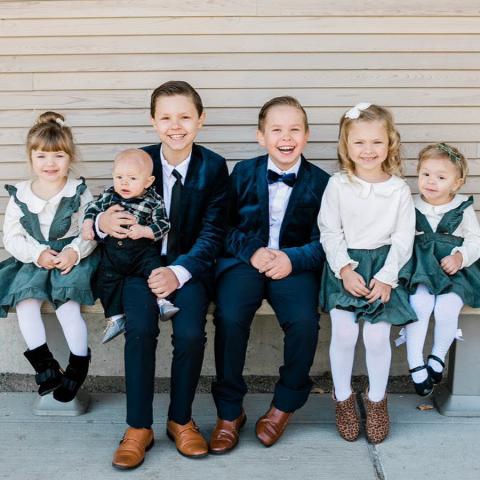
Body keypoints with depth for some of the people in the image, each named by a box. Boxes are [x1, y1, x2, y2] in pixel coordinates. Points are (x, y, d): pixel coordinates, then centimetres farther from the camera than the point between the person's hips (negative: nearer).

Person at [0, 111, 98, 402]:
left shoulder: (80, 192, -3)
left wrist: (74, 252, -22)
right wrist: (37, 254, -16)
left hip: (72, 259, -3)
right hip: (34, 261, 3)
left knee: (67, 305, -23)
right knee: (25, 301, -20)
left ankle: (79, 364, -1)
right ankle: (45, 365, -7)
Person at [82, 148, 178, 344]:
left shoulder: (153, 201, -4)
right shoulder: (109, 195, 6)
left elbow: (163, 226, -7)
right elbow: (93, 208, 19)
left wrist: (144, 231, -22)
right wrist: (87, 224, 3)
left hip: (142, 249, -3)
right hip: (111, 250, 3)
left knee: (154, 267, -25)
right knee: (105, 280, -7)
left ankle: (163, 301, -13)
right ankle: (115, 318, -1)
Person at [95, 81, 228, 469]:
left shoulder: (213, 166, -4)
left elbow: (212, 231, -7)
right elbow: (117, 207, 7)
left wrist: (180, 272, -22)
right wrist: (102, 221, -20)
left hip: (191, 266, -1)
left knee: (190, 332, -25)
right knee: (140, 328, -26)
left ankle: (181, 420, 0)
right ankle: (138, 427, -7)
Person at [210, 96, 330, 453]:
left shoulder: (320, 182, 4)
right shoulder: (243, 172, 7)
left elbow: (323, 242, 0)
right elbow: (224, 225, 4)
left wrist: (293, 259, -19)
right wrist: (252, 252, -13)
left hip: (294, 264, 0)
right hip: (244, 260, 1)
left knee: (304, 321, -28)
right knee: (229, 317, -27)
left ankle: (285, 404, 1)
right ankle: (229, 412, -6)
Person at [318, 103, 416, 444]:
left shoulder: (399, 190, 0)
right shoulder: (338, 185, -1)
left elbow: (403, 238, 0)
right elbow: (330, 232, -1)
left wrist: (386, 277, -10)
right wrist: (345, 269, -13)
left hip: (383, 266, 0)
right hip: (344, 266, 0)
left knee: (378, 336, -9)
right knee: (344, 332, -12)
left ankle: (377, 399, 16)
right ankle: (343, 398, 12)